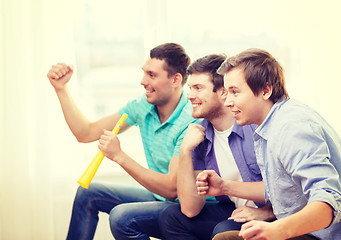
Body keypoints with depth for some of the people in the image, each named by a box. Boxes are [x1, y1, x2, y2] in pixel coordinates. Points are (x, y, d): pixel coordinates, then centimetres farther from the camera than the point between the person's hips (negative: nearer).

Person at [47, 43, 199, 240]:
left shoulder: (191, 121, -26)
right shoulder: (142, 106, -2)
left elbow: (171, 189, -30)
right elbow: (86, 133, 3)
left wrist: (120, 156, -32)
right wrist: (61, 88, -5)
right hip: (160, 197, 8)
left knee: (122, 217, -29)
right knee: (88, 193, 7)